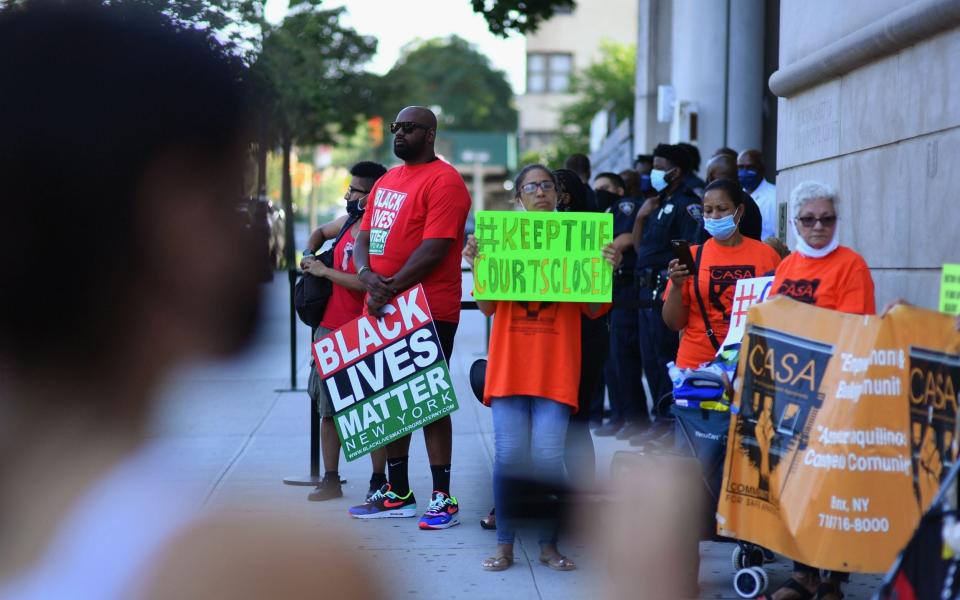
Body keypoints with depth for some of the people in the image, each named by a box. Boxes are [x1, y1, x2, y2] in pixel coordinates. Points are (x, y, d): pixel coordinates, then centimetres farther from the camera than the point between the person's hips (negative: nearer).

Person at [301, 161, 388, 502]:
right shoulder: (345, 223, 9)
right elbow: (319, 233, 31)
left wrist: (324, 271, -17)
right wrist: (308, 255, 11)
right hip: (330, 328, 8)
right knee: (327, 408, 12)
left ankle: (379, 482, 8)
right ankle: (331, 481, 19)